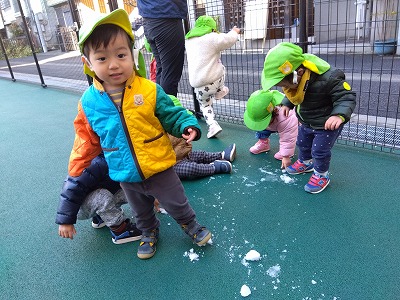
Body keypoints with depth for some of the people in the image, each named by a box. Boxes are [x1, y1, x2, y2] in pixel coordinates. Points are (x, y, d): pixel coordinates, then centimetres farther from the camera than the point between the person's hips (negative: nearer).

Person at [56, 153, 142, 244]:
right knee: (102, 196, -37)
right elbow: (72, 187, -34)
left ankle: (99, 216, 6)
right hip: (79, 208, -7)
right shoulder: (98, 164, -32)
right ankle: (120, 230, -16)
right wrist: (65, 221, -34)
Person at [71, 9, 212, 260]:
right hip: (126, 177, 3)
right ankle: (149, 233, 56)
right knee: (142, 213, 27)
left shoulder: (149, 90, -18)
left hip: (159, 169, -2)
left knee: (177, 204, 19)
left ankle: (191, 225, 49)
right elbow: (87, 140, 3)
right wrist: (76, 171, 11)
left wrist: (188, 126, -27)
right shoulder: (88, 103, -10)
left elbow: (173, 115, -7)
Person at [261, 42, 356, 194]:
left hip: (327, 123, -7)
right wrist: (286, 104, -6)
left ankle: (322, 175, 29)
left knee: (320, 150, 3)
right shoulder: (293, 77, -16)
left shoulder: (328, 78, -39)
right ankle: (305, 162, 52)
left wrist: (339, 115, -45)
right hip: (306, 121, 7)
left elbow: (347, 97, -30)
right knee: (302, 143, 23)